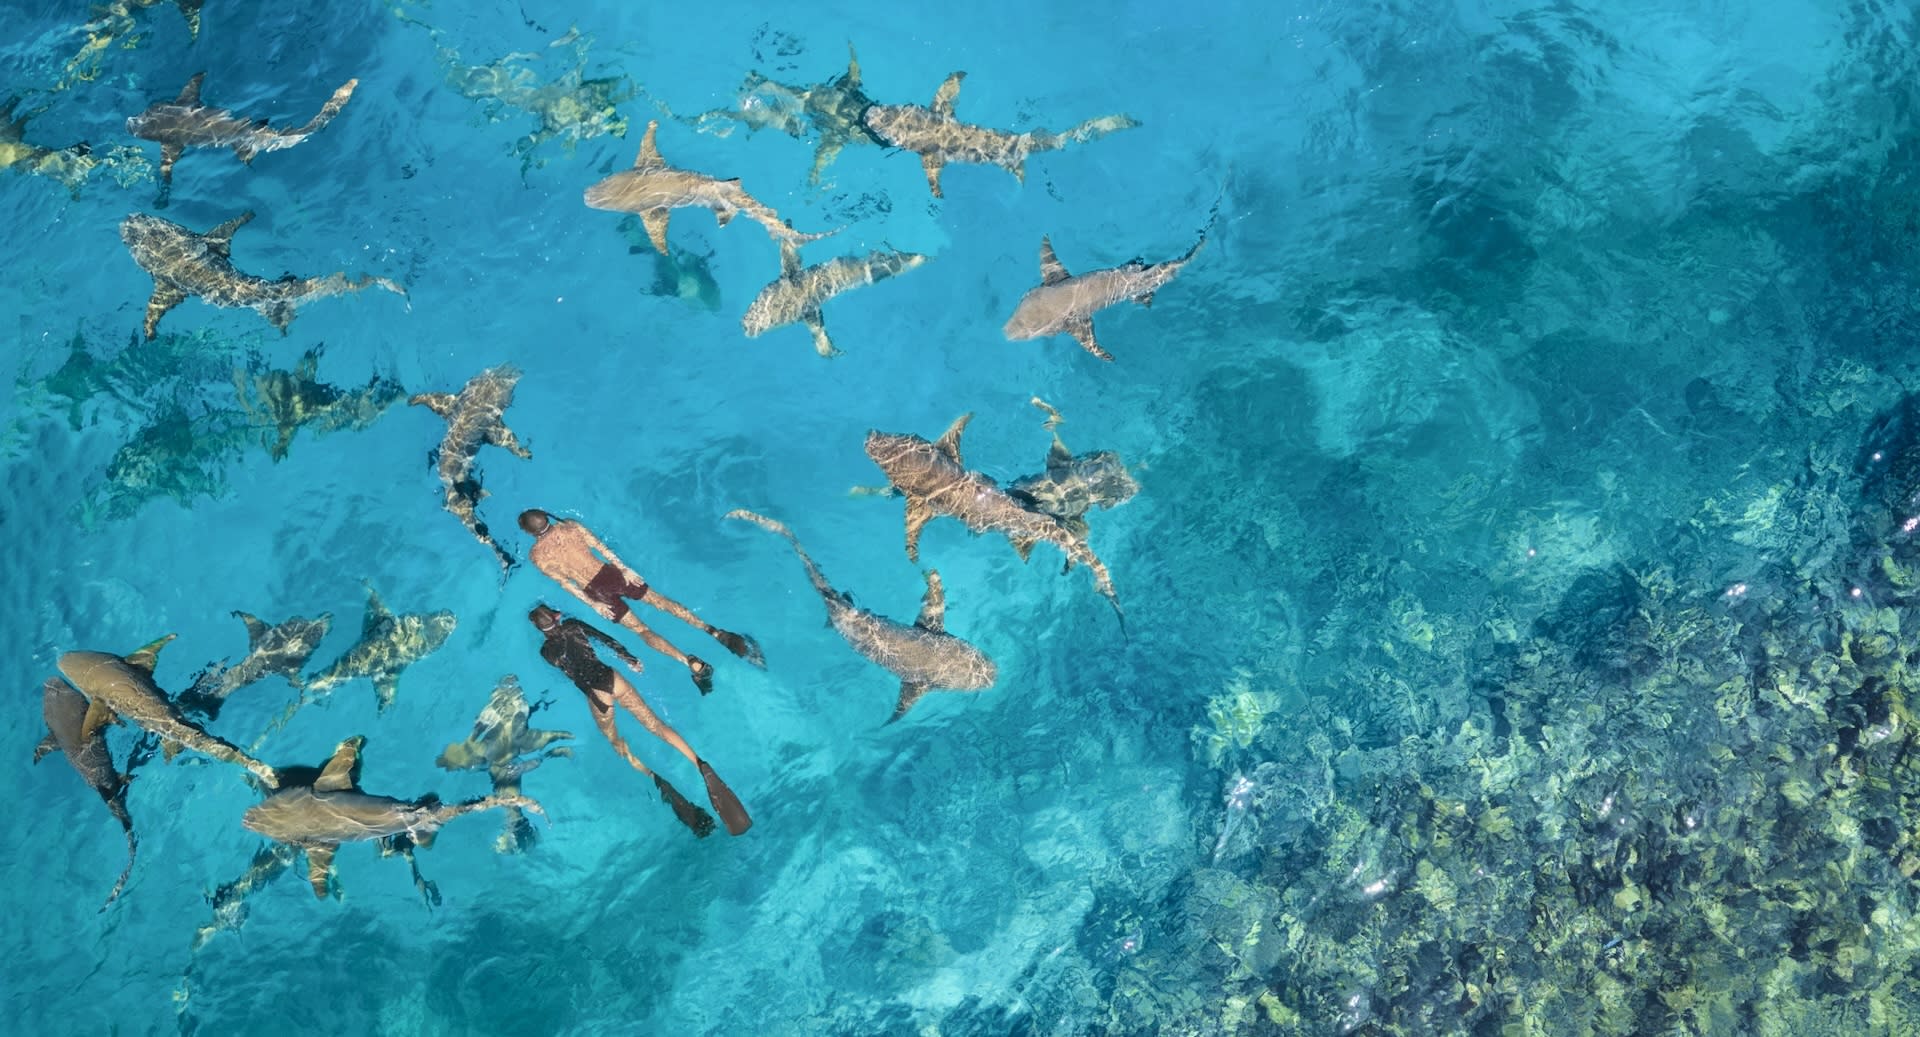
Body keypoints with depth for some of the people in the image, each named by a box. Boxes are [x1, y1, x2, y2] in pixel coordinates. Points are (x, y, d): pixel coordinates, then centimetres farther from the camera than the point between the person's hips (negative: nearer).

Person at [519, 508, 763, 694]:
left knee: (641, 629, -3)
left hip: (596, 590, -3)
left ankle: (693, 664, -20)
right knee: (661, 601, 7)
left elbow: (565, 583, -6)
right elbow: (600, 547, 0)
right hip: (610, 573, 3)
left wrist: (593, 604, -4)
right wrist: (625, 569, 2)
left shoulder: (537, 556, -5)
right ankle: (717, 632, -6)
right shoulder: (569, 525, 3)